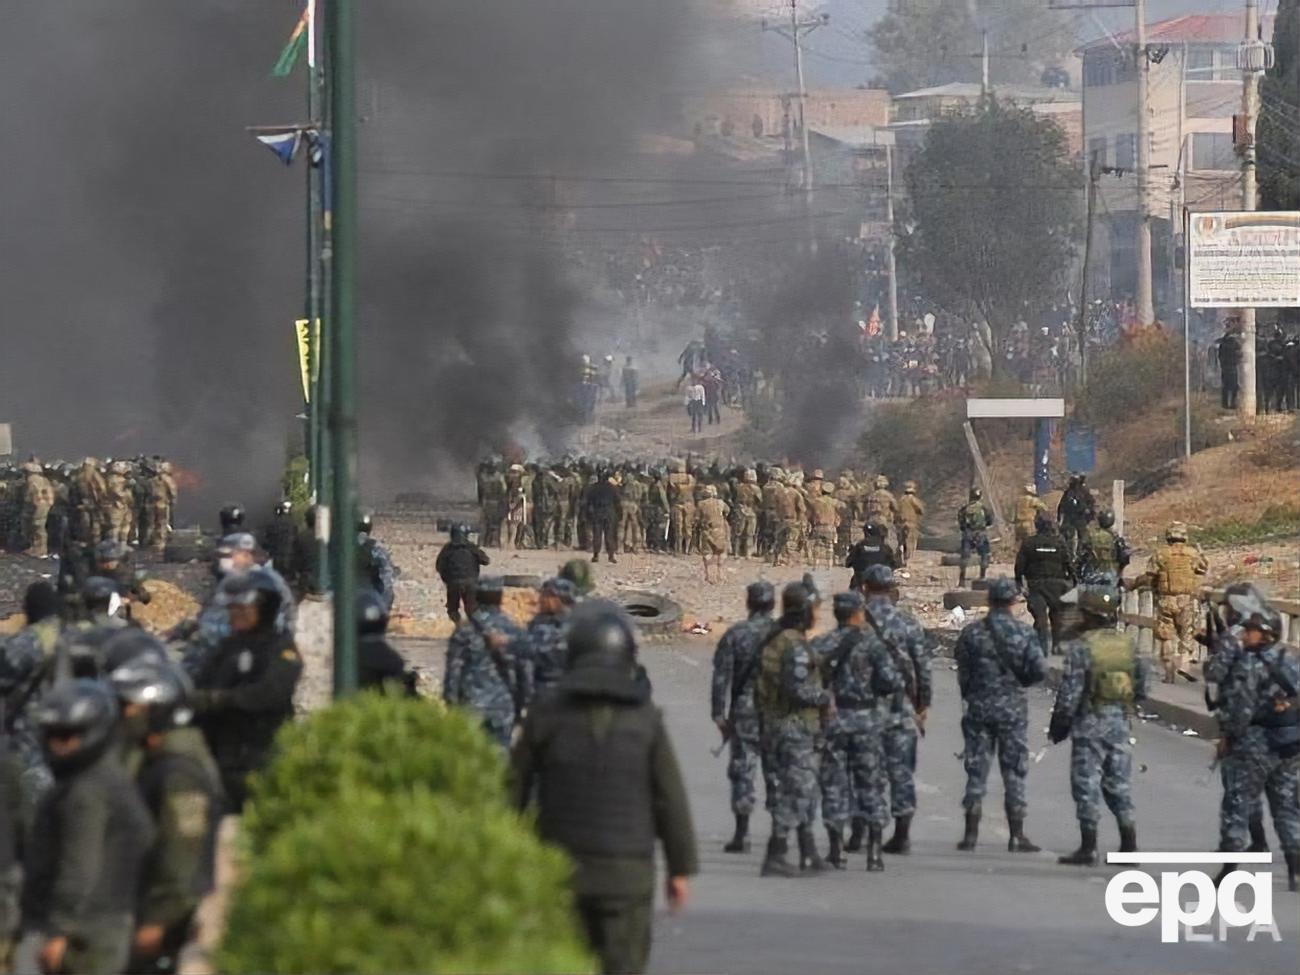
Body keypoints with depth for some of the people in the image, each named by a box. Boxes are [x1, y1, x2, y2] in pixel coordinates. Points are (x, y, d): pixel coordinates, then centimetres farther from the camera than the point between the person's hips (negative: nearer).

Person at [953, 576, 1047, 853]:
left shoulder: (971, 633, -4)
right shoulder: (1025, 633, -6)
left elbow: (963, 674, 0)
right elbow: (1039, 671, -9)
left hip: (978, 707, 1)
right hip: (1012, 708, -1)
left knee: (976, 772, 7)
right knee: (1014, 773, 5)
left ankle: (971, 834, 7)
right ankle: (1016, 837, 3)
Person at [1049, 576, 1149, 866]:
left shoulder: (1081, 647, -14)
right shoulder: (1129, 645, 4)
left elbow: (1070, 693, -15)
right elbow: (1141, 689, 8)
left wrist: (1058, 726, -3)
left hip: (1089, 723, -5)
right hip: (1120, 722, 5)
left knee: (1087, 785, 1)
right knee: (1119, 784, 12)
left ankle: (1088, 848, 2)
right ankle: (1129, 845, 11)